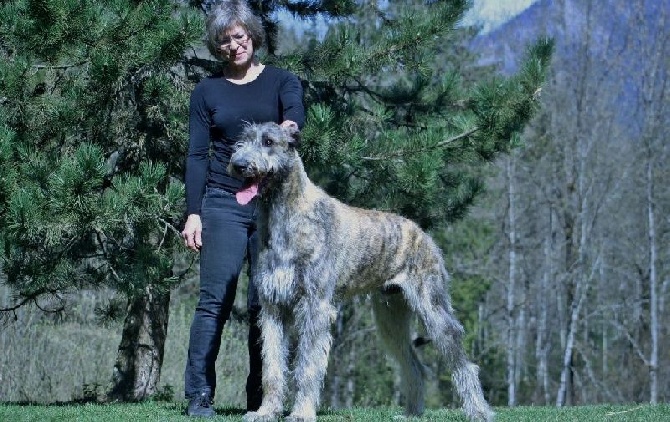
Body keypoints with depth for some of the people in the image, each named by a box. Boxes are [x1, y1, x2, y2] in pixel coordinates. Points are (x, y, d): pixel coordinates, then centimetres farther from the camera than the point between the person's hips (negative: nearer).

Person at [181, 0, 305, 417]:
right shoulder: (208, 91, 8)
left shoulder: (281, 81, 6)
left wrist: (288, 126, -40)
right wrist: (193, 212, -3)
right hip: (224, 203, 0)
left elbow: (296, 112, -16)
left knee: (267, 303, 0)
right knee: (215, 300, -8)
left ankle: (261, 397, 5)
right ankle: (199, 395, -8)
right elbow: (197, 155, 5)